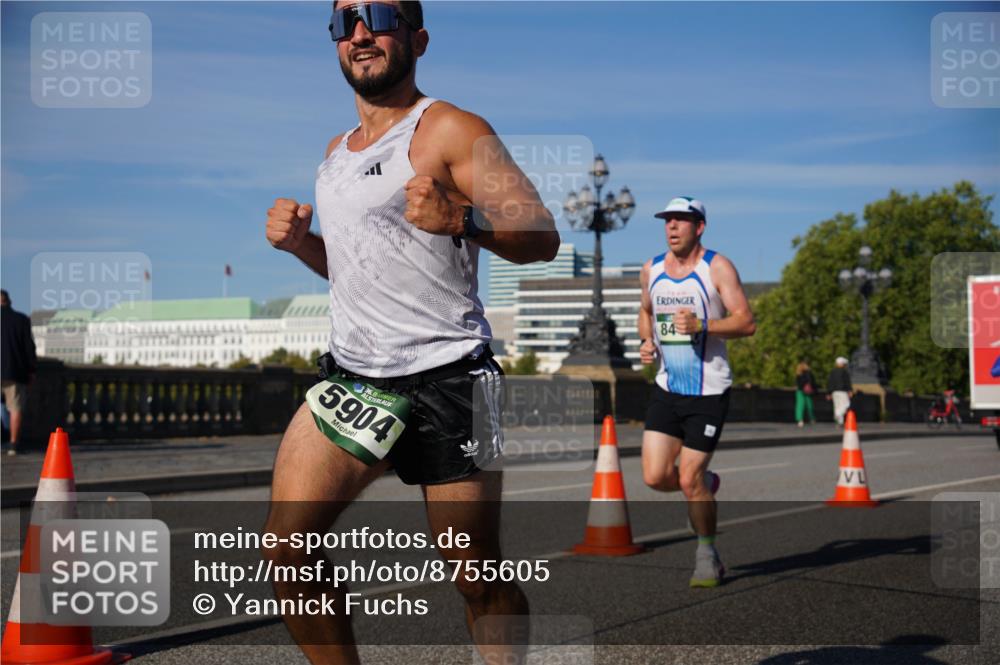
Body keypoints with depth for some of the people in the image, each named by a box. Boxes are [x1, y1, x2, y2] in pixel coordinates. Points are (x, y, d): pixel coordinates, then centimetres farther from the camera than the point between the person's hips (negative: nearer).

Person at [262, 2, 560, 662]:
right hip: (350, 376, 6)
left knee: (479, 581, 0)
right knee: (287, 551, -5)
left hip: (445, 378, -6)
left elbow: (542, 236, -14)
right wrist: (301, 240, 8)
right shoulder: (338, 151, 18)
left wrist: (462, 221, -33)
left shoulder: (450, 130, -5)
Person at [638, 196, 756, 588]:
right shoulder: (652, 269, 7)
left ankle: (707, 555, 18)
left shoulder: (717, 268, -8)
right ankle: (705, 484, 30)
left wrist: (701, 326, -26)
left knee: (689, 479, -5)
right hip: (667, 389, 5)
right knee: (654, 477, -4)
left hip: (709, 393, -5)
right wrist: (647, 341, 5)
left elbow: (747, 323, -12)